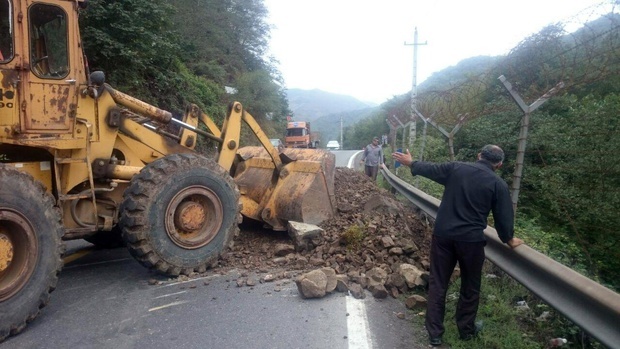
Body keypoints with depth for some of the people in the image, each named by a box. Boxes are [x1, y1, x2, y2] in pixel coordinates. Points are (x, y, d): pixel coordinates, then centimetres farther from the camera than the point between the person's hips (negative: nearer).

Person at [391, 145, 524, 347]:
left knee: (437, 283, 10)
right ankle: (466, 330, 35)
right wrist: (509, 240, 17)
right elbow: (503, 217, -1)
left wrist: (410, 163, 30)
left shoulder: (456, 168, 1)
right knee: (470, 286, 19)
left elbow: (430, 169, 13)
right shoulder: (498, 184, -3)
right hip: (471, 239, -1)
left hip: (443, 234, 2)